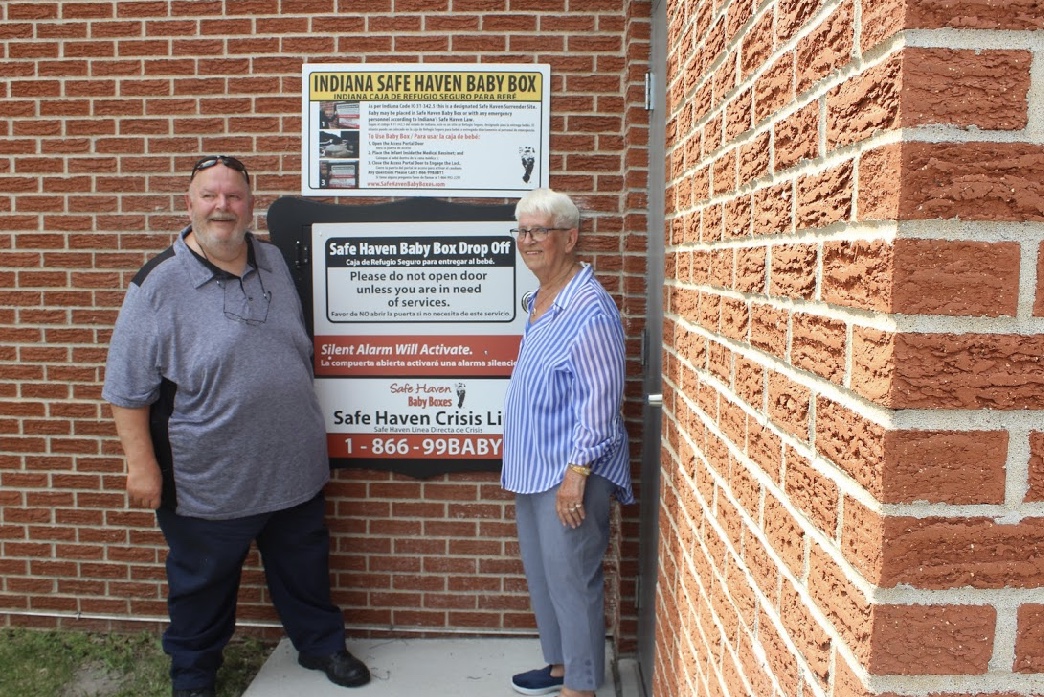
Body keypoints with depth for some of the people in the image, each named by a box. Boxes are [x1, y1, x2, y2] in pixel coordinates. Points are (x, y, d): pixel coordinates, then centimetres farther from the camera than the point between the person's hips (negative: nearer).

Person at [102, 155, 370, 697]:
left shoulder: (273, 262, 2)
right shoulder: (159, 283, -14)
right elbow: (127, 388, -11)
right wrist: (141, 464, -13)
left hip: (293, 469, 4)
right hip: (207, 482, -4)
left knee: (305, 570, 21)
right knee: (202, 587, 17)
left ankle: (321, 645, 44)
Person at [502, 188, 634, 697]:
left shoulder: (588, 308, -18)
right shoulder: (541, 301, 12)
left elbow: (600, 399, -22)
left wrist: (577, 471, -23)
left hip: (570, 471, -10)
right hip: (534, 467, 10)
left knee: (571, 579, 2)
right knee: (541, 573, 20)